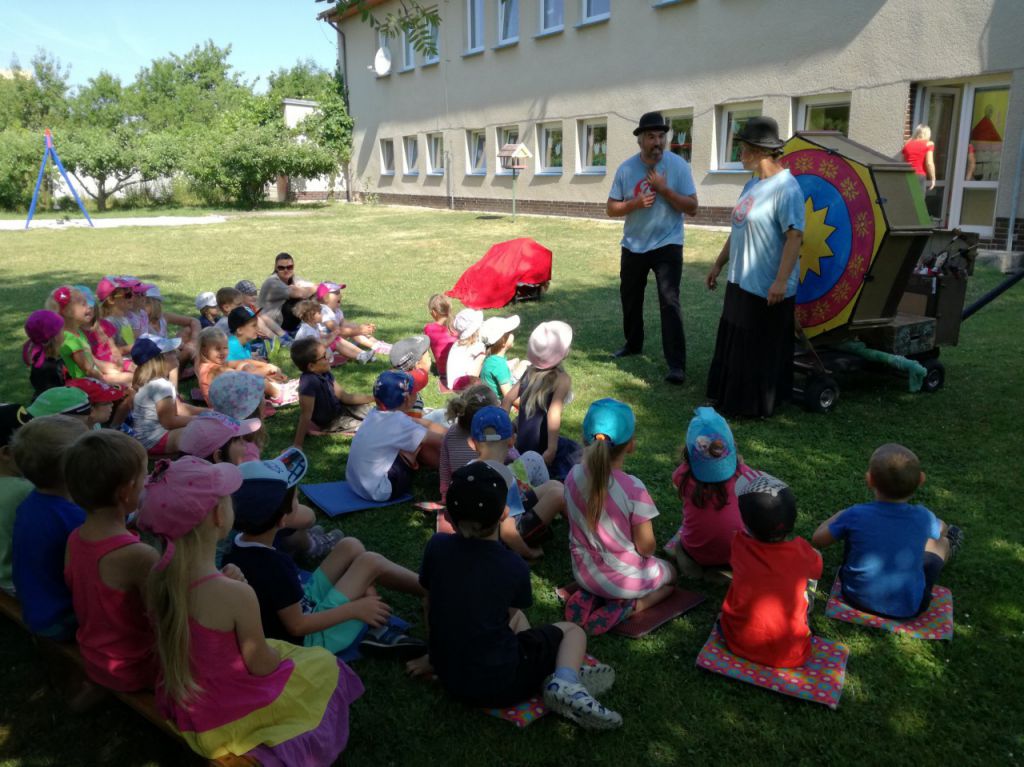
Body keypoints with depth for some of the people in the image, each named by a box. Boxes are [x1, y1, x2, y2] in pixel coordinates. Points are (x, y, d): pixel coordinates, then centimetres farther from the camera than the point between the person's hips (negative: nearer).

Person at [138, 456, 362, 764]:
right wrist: (272, 650, 1)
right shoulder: (235, 594, -33)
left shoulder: (159, 578, -13)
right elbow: (262, 666, -18)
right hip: (228, 718, -6)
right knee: (324, 664, 16)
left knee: (280, 648, 28)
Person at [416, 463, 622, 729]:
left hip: (448, 676, 4)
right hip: (498, 682, -4)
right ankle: (565, 683, -10)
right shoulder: (515, 568, -14)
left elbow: (429, 606, 4)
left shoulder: (436, 546, -9)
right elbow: (507, 621, 0)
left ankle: (551, 675, 5)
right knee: (573, 630, 17)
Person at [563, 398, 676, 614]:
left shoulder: (574, 475, -13)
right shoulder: (633, 488, -29)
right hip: (622, 579, -5)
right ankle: (634, 604, -1)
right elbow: (646, 548, -19)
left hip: (583, 572, 5)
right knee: (670, 574, 29)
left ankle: (592, 597, 8)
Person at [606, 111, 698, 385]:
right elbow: (612, 209, -1)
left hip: (667, 245, -4)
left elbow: (692, 208, -11)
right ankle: (633, 344, 41)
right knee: (630, 298, 17)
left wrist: (664, 189, -22)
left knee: (669, 302, -14)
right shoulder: (626, 168, -4)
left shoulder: (678, 165, -10)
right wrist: (635, 202, -20)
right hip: (633, 246, 4)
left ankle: (676, 364, -13)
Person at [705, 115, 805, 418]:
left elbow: (795, 236, -23)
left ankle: (756, 406, 15)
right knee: (734, 345, 17)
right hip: (740, 282, 10)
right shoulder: (752, 184, 12)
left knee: (761, 352, 2)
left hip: (767, 289, -10)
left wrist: (781, 281, -28)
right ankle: (731, 398, 30)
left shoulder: (785, 188, -17)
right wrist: (719, 264, 21)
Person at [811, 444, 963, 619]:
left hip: (857, 598, 0)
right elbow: (941, 530, 8)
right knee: (939, 540, 22)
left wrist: (839, 515, 9)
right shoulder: (923, 517, -17)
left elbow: (817, 540, -7)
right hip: (907, 607, 1)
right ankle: (947, 550, 55)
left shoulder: (856, 515, -21)